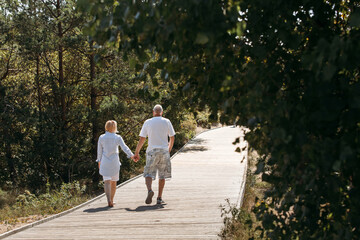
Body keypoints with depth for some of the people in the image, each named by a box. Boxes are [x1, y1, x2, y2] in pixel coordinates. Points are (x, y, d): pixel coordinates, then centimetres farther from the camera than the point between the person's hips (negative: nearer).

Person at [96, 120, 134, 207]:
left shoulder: (101, 138, 1)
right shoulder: (117, 137, -2)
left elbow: (99, 151, 6)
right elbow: (125, 148, -8)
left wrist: (99, 162, 14)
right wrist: (132, 155, -6)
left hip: (105, 162, 0)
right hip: (114, 162, 0)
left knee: (107, 181, -6)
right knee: (113, 182, 14)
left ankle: (109, 200, -24)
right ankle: (111, 200, 23)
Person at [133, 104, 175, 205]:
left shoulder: (147, 122, 3)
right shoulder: (166, 122, 5)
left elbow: (142, 139, 1)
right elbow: (172, 137, 6)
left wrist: (136, 153, 7)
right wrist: (169, 149, 23)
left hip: (152, 151, -1)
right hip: (164, 151, 1)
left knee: (148, 174, 0)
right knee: (162, 175, 9)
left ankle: (149, 190, -28)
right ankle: (159, 198, 9)